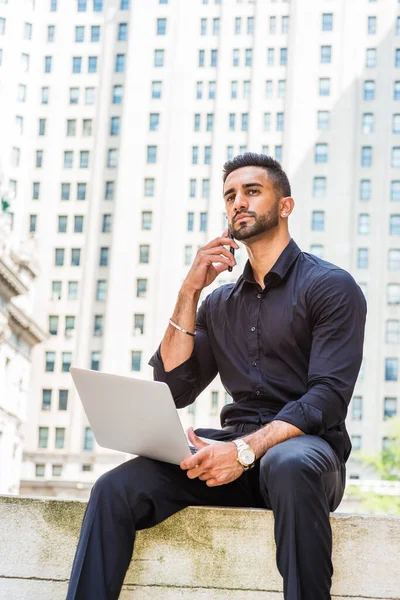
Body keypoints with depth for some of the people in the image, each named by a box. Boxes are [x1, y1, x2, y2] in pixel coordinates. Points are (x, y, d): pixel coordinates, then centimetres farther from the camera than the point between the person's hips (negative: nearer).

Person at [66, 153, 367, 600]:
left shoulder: (331, 286, 2)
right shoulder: (219, 302, 20)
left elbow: (328, 396, -10)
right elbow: (172, 390, 11)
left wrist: (247, 449, -25)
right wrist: (189, 292, 4)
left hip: (305, 446, -4)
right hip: (234, 451, 5)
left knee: (288, 464, -41)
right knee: (116, 488, -20)